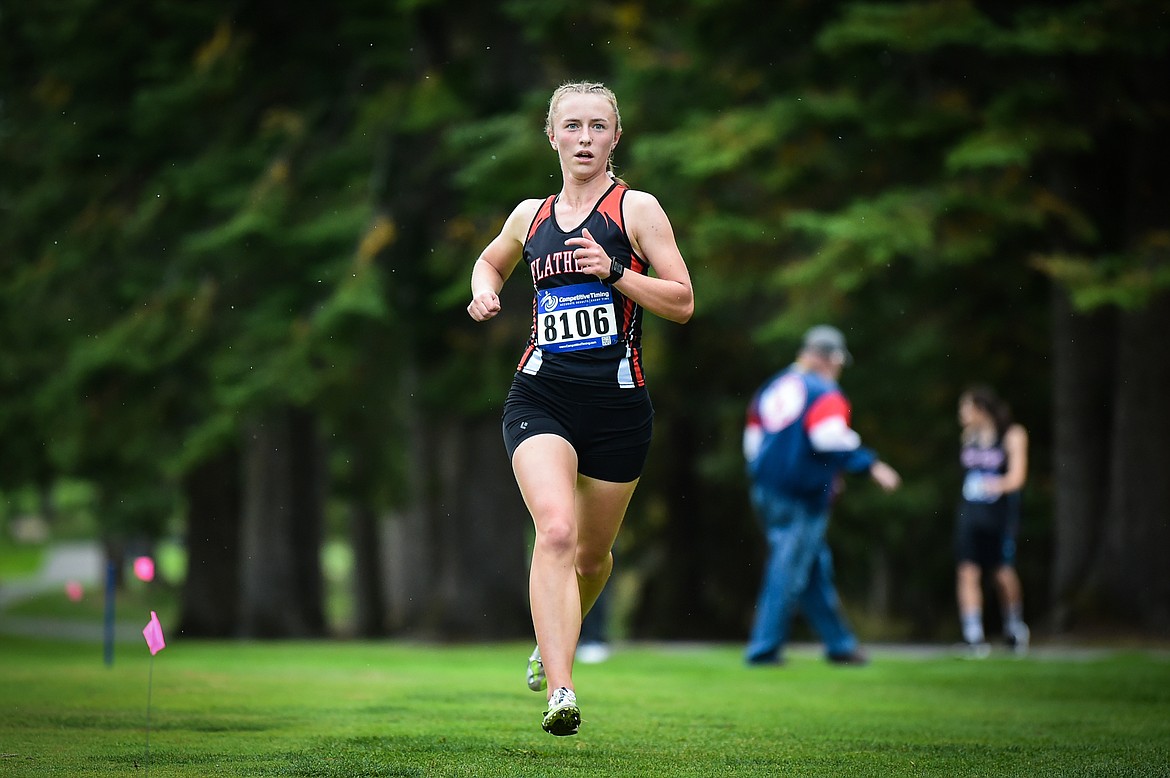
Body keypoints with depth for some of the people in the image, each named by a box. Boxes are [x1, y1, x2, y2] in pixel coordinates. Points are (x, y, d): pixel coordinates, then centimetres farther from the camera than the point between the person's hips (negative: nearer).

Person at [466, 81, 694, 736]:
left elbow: (683, 303, -3)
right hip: (541, 396, 1)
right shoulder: (531, 215, 11)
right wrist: (485, 292, 10)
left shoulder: (636, 210, 0)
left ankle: (553, 642, 46)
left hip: (618, 404, 0)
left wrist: (614, 271, -16)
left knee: (592, 555, 13)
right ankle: (560, 691, -30)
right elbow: (491, 262, 32)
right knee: (556, 530, -23)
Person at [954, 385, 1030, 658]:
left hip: (1000, 512, -4)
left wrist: (1001, 485, -29)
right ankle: (973, 637, -7)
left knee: (1005, 574, -3)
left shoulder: (1013, 435, -4)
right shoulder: (969, 436, 9)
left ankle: (1014, 628, 21)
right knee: (967, 572, -8)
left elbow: (1016, 477, -11)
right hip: (970, 512, 4)